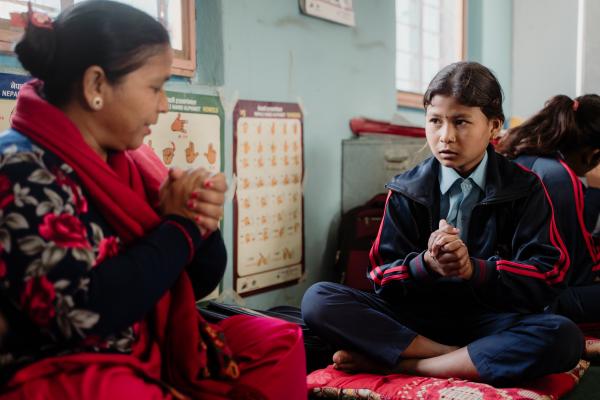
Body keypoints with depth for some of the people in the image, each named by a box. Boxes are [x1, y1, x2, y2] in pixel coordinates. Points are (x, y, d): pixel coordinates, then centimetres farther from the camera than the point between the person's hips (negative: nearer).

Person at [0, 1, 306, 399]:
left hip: (155, 350, 7)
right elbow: (81, 313, -27)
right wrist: (179, 224, -16)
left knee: (279, 342, 1)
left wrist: (203, 222, -11)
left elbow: (197, 283, 10)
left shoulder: (130, 161, 4)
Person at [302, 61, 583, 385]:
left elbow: (547, 276, -8)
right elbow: (382, 279, -1)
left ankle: (397, 364, -23)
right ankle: (475, 359, -21)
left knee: (563, 337, -33)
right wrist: (427, 263, -24)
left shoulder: (523, 188, 1)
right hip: (417, 317, 1)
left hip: (489, 320, 0)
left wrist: (473, 268, -26)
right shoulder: (407, 190, 3)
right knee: (317, 299, -21)